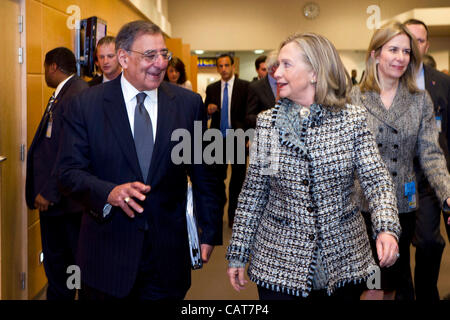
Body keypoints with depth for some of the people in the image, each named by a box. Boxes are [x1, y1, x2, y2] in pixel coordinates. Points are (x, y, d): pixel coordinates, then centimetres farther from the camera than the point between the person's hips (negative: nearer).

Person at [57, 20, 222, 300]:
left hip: (169, 251, 1)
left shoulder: (189, 104, 1)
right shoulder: (87, 105, -3)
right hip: (108, 251, -1)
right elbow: (70, 170, -5)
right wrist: (109, 192, -24)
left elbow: (203, 174, 6)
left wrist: (210, 232, 6)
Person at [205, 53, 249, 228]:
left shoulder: (245, 86, -4)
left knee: (237, 178, 7)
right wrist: (208, 109, -14)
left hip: (238, 138, -2)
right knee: (218, 177, 8)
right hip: (218, 139, 3)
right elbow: (205, 113, 9)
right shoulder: (211, 88, 7)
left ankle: (233, 215, 19)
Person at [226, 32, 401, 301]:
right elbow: (253, 193, 2)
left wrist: (387, 228, -27)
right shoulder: (267, 122, -2)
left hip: (343, 256, 0)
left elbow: (377, 180, -8)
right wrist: (238, 254, 2)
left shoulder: (353, 119, -5)